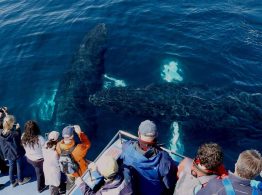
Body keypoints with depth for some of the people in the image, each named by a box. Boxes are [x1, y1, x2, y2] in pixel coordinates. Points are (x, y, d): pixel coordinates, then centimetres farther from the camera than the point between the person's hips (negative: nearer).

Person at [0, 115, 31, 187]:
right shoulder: (15, 133, -34)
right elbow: (20, 141, -16)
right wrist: (17, 129, -13)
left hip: (8, 153, 5)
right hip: (17, 153, -4)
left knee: (11, 167, 25)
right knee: (19, 166, 21)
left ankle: (12, 181, 43)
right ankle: (21, 180, 43)